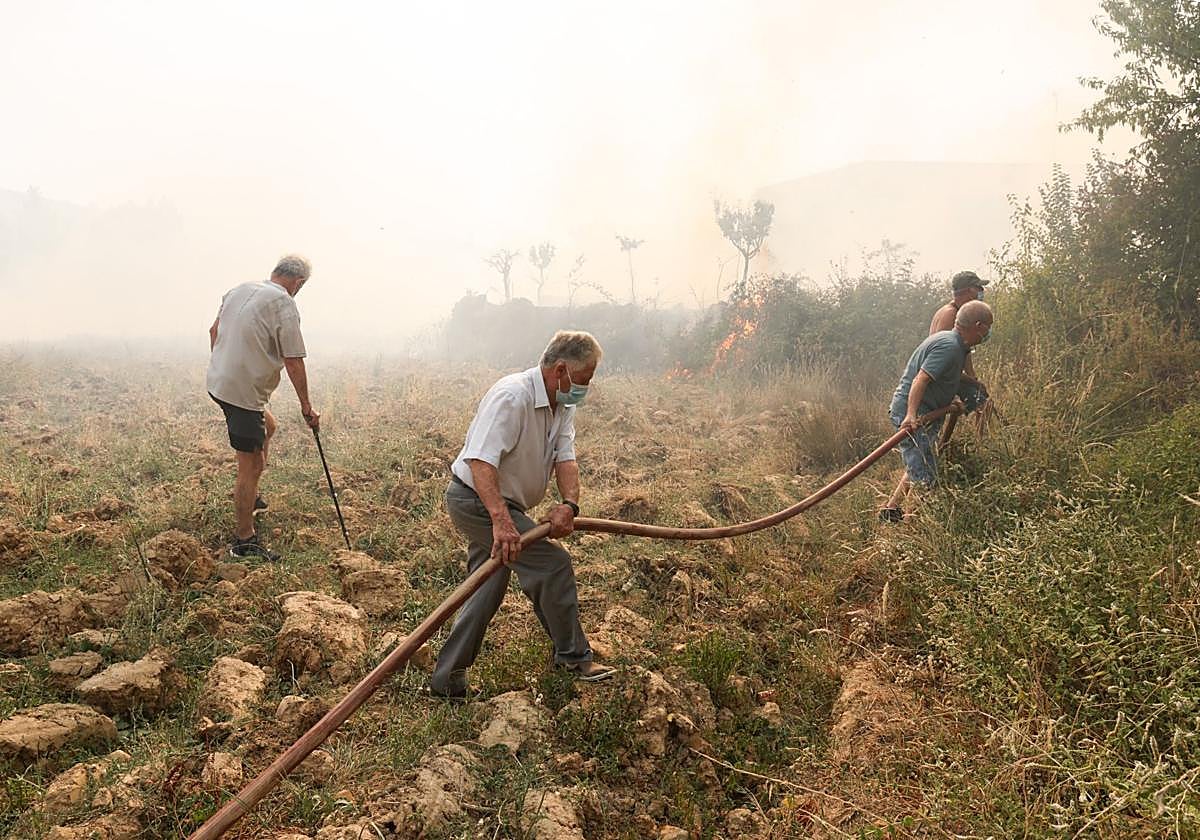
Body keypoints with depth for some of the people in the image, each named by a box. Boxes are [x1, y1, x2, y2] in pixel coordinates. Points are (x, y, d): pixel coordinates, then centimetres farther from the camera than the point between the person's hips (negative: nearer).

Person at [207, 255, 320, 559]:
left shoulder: (238, 290, 10)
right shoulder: (284, 305, -14)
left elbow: (214, 331, 20)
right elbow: (294, 362, -14)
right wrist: (306, 407, -6)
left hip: (217, 382, 9)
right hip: (244, 393, -9)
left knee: (268, 425, 30)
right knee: (250, 466, -2)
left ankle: (250, 497, 33)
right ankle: (244, 541, 4)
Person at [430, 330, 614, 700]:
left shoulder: (563, 405, 3)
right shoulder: (511, 397, -26)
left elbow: (565, 458, -7)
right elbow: (480, 461, -36)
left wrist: (569, 504, -27)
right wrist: (501, 520, -48)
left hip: (498, 504, 10)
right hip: (477, 498, -10)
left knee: (487, 591, 14)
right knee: (553, 566, -11)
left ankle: (447, 680, 24)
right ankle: (573, 656, 7)